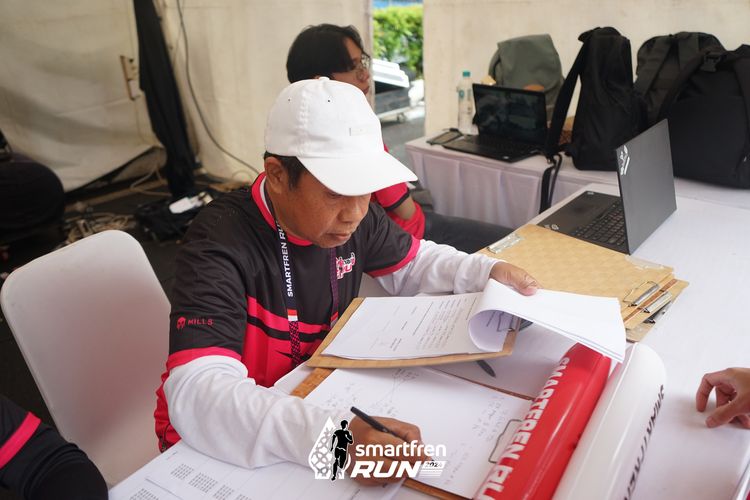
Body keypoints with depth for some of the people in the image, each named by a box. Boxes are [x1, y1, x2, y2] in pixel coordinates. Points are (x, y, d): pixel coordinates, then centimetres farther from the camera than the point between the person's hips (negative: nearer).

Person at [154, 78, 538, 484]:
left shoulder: (352, 216, -9)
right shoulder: (220, 243, -28)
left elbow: (413, 263, 10)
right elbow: (196, 392, -39)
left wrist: (485, 271, -6)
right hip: (223, 440, -4)